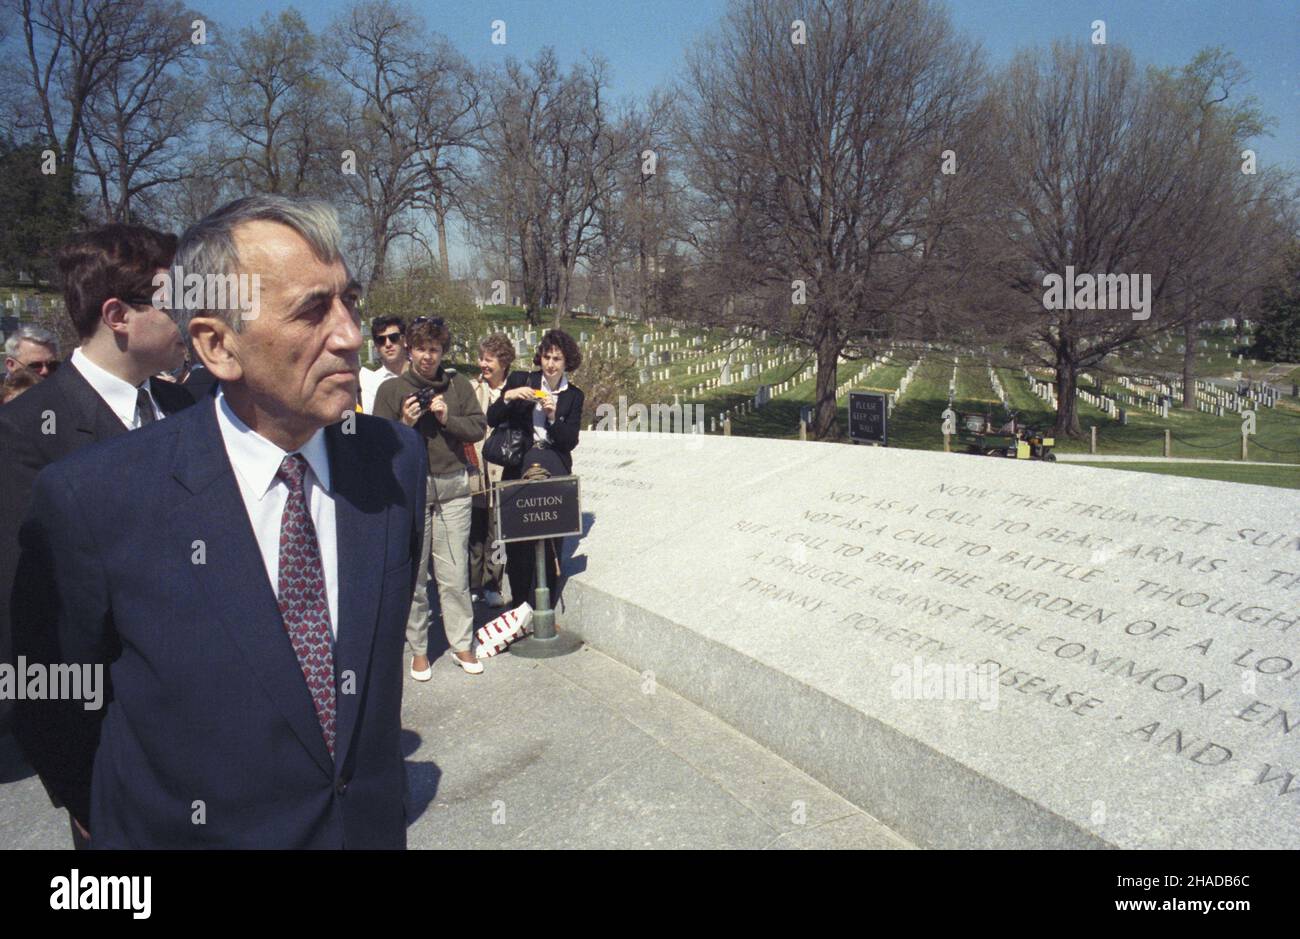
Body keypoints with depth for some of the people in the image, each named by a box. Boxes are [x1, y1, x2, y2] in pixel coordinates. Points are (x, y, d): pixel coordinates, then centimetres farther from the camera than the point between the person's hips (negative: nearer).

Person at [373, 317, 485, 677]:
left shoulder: (458, 385, 9)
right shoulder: (391, 389, 2)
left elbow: (478, 428, 5)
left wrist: (448, 418, -10)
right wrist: (404, 424, -16)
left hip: (453, 487, 1)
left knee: (455, 574, 5)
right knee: (413, 574, 5)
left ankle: (462, 645, 17)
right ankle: (419, 650, 18)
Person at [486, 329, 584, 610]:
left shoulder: (574, 395, 10)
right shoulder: (520, 380, 8)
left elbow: (570, 441, 3)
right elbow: (492, 420, 4)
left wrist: (554, 416, -13)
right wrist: (508, 397, -13)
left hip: (553, 472, 0)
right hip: (518, 469, 0)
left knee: (548, 543, -4)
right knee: (516, 542, -2)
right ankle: (519, 606, 10)